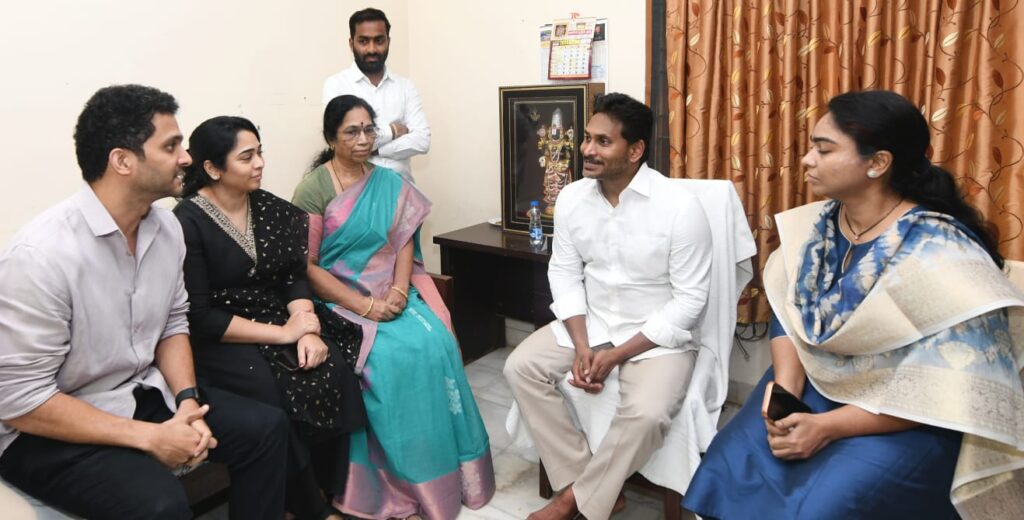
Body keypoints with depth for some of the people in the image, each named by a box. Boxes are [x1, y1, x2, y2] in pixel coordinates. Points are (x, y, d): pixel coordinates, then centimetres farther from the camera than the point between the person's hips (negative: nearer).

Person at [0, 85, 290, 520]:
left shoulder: (166, 227, -3)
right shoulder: (41, 254, -25)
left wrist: (188, 400, -9)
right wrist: (150, 437, -23)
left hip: (141, 393, 7)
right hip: (47, 429, -7)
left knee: (265, 427, -3)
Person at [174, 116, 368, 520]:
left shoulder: (268, 207, 6)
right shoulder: (187, 223, -11)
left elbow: (294, 276, 4)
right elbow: (198, 318, -15)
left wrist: (308, 330, -15)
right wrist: (282, 333, -17)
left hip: (278, 322, 5)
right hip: (219, 341, -5)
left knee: (334, 368, -22)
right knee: (279, 395, -29)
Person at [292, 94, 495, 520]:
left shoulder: (391, 185, 10)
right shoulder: (313, 189, -5)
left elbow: (403, 245, 5)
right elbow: (307, 266, -10)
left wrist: (398, 291, -15)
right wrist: (364, 306, -18)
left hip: (391, 294, 4)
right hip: (340, 299, -4)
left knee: (436, 344, -22)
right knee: (390, 357, -28)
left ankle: (442, 468, -7)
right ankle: (404, 481, -10)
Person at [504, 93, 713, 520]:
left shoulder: (680, 207, -19)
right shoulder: (571, 198, -3)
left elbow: (689, 300, -17)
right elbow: (565, 275, 1)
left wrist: (619, 354, -20)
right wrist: (581, 346, -14)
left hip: (658, 335, -5)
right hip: (589, 322, 5)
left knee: (645, 414, -30)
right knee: (520, 367, -12)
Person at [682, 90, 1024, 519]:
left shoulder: (942, 254, -21)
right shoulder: (817, 225, -1)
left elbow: (953, 385, -22)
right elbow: (788, 311, 3)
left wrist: (829, 427, -23)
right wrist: (785, 391, -15)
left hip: (908, 423, -5)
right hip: (816, 387, 6)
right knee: (731, 472, -9)